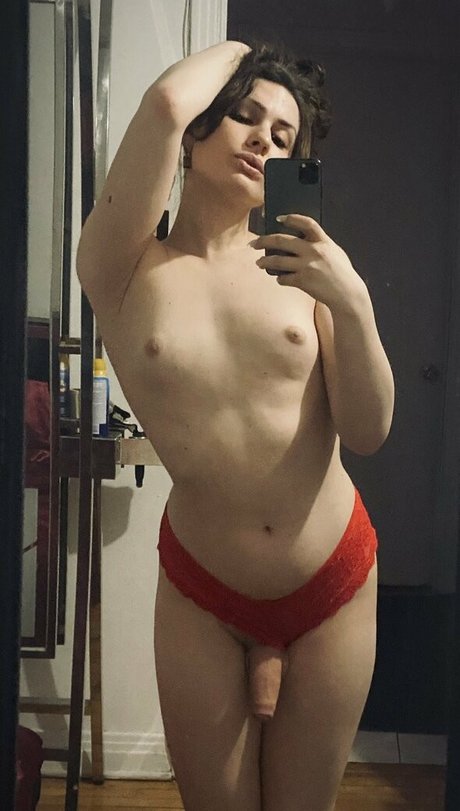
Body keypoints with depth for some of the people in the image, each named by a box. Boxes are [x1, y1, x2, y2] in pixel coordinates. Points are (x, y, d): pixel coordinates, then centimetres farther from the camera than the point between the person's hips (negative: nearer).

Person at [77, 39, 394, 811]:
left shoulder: (301, 266, -3)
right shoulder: (124, 270, -9)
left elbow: (368, 434, -7)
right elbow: (166, 103, -24)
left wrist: (353, 303, -22)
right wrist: (236, 49, -4)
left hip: (335, 578, 2)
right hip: (202, 589, -1)